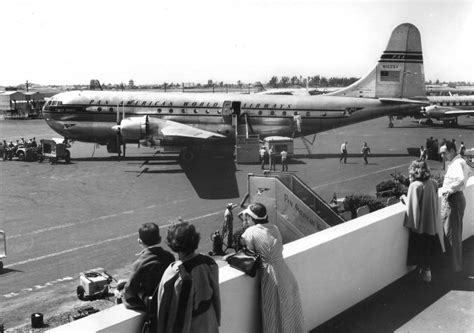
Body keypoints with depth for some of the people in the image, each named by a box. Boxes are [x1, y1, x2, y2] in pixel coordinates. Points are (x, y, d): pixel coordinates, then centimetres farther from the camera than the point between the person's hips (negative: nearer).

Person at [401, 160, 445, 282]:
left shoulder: (415, 186, -21)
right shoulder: (433, 183, -4)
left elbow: (411, 206, -21)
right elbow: (434, 201, 7)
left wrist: (404, 199, -2)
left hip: (420, 223, -5)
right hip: (432, 221, 5)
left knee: (421, 247, 12)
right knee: (430, 246, 21)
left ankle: (425, 271, 20)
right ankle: (427, 269, 32)